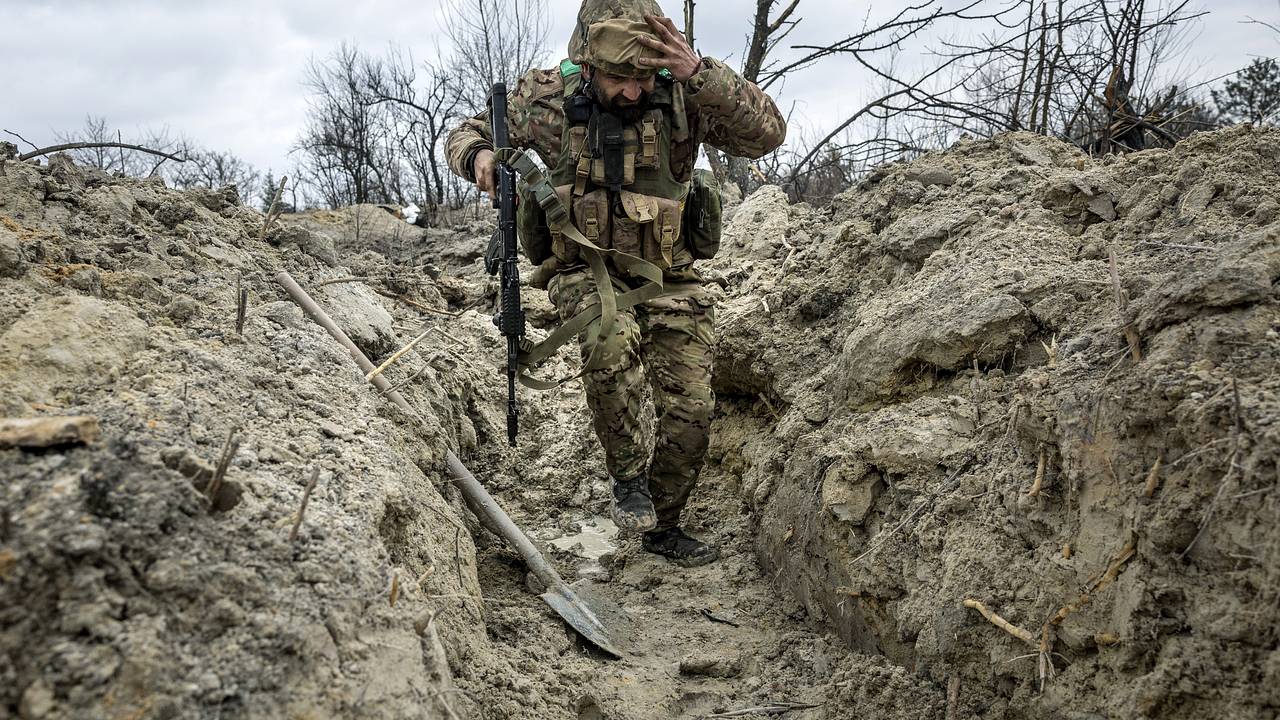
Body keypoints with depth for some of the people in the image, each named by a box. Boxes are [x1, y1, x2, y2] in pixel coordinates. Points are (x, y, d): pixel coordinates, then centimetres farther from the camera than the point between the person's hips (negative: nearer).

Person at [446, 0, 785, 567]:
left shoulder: (682, 96, -10)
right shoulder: (548, 97, -8)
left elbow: (766, 134, -22)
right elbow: (466, 133, 7)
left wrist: (699, 73, -34)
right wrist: (478, 156, -18)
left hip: (667, 277, 2)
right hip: (585, 270, -1)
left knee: (690, 414, -1)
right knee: (612, 336, -36)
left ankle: (661, 526, 26)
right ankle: (628, 474, -12)